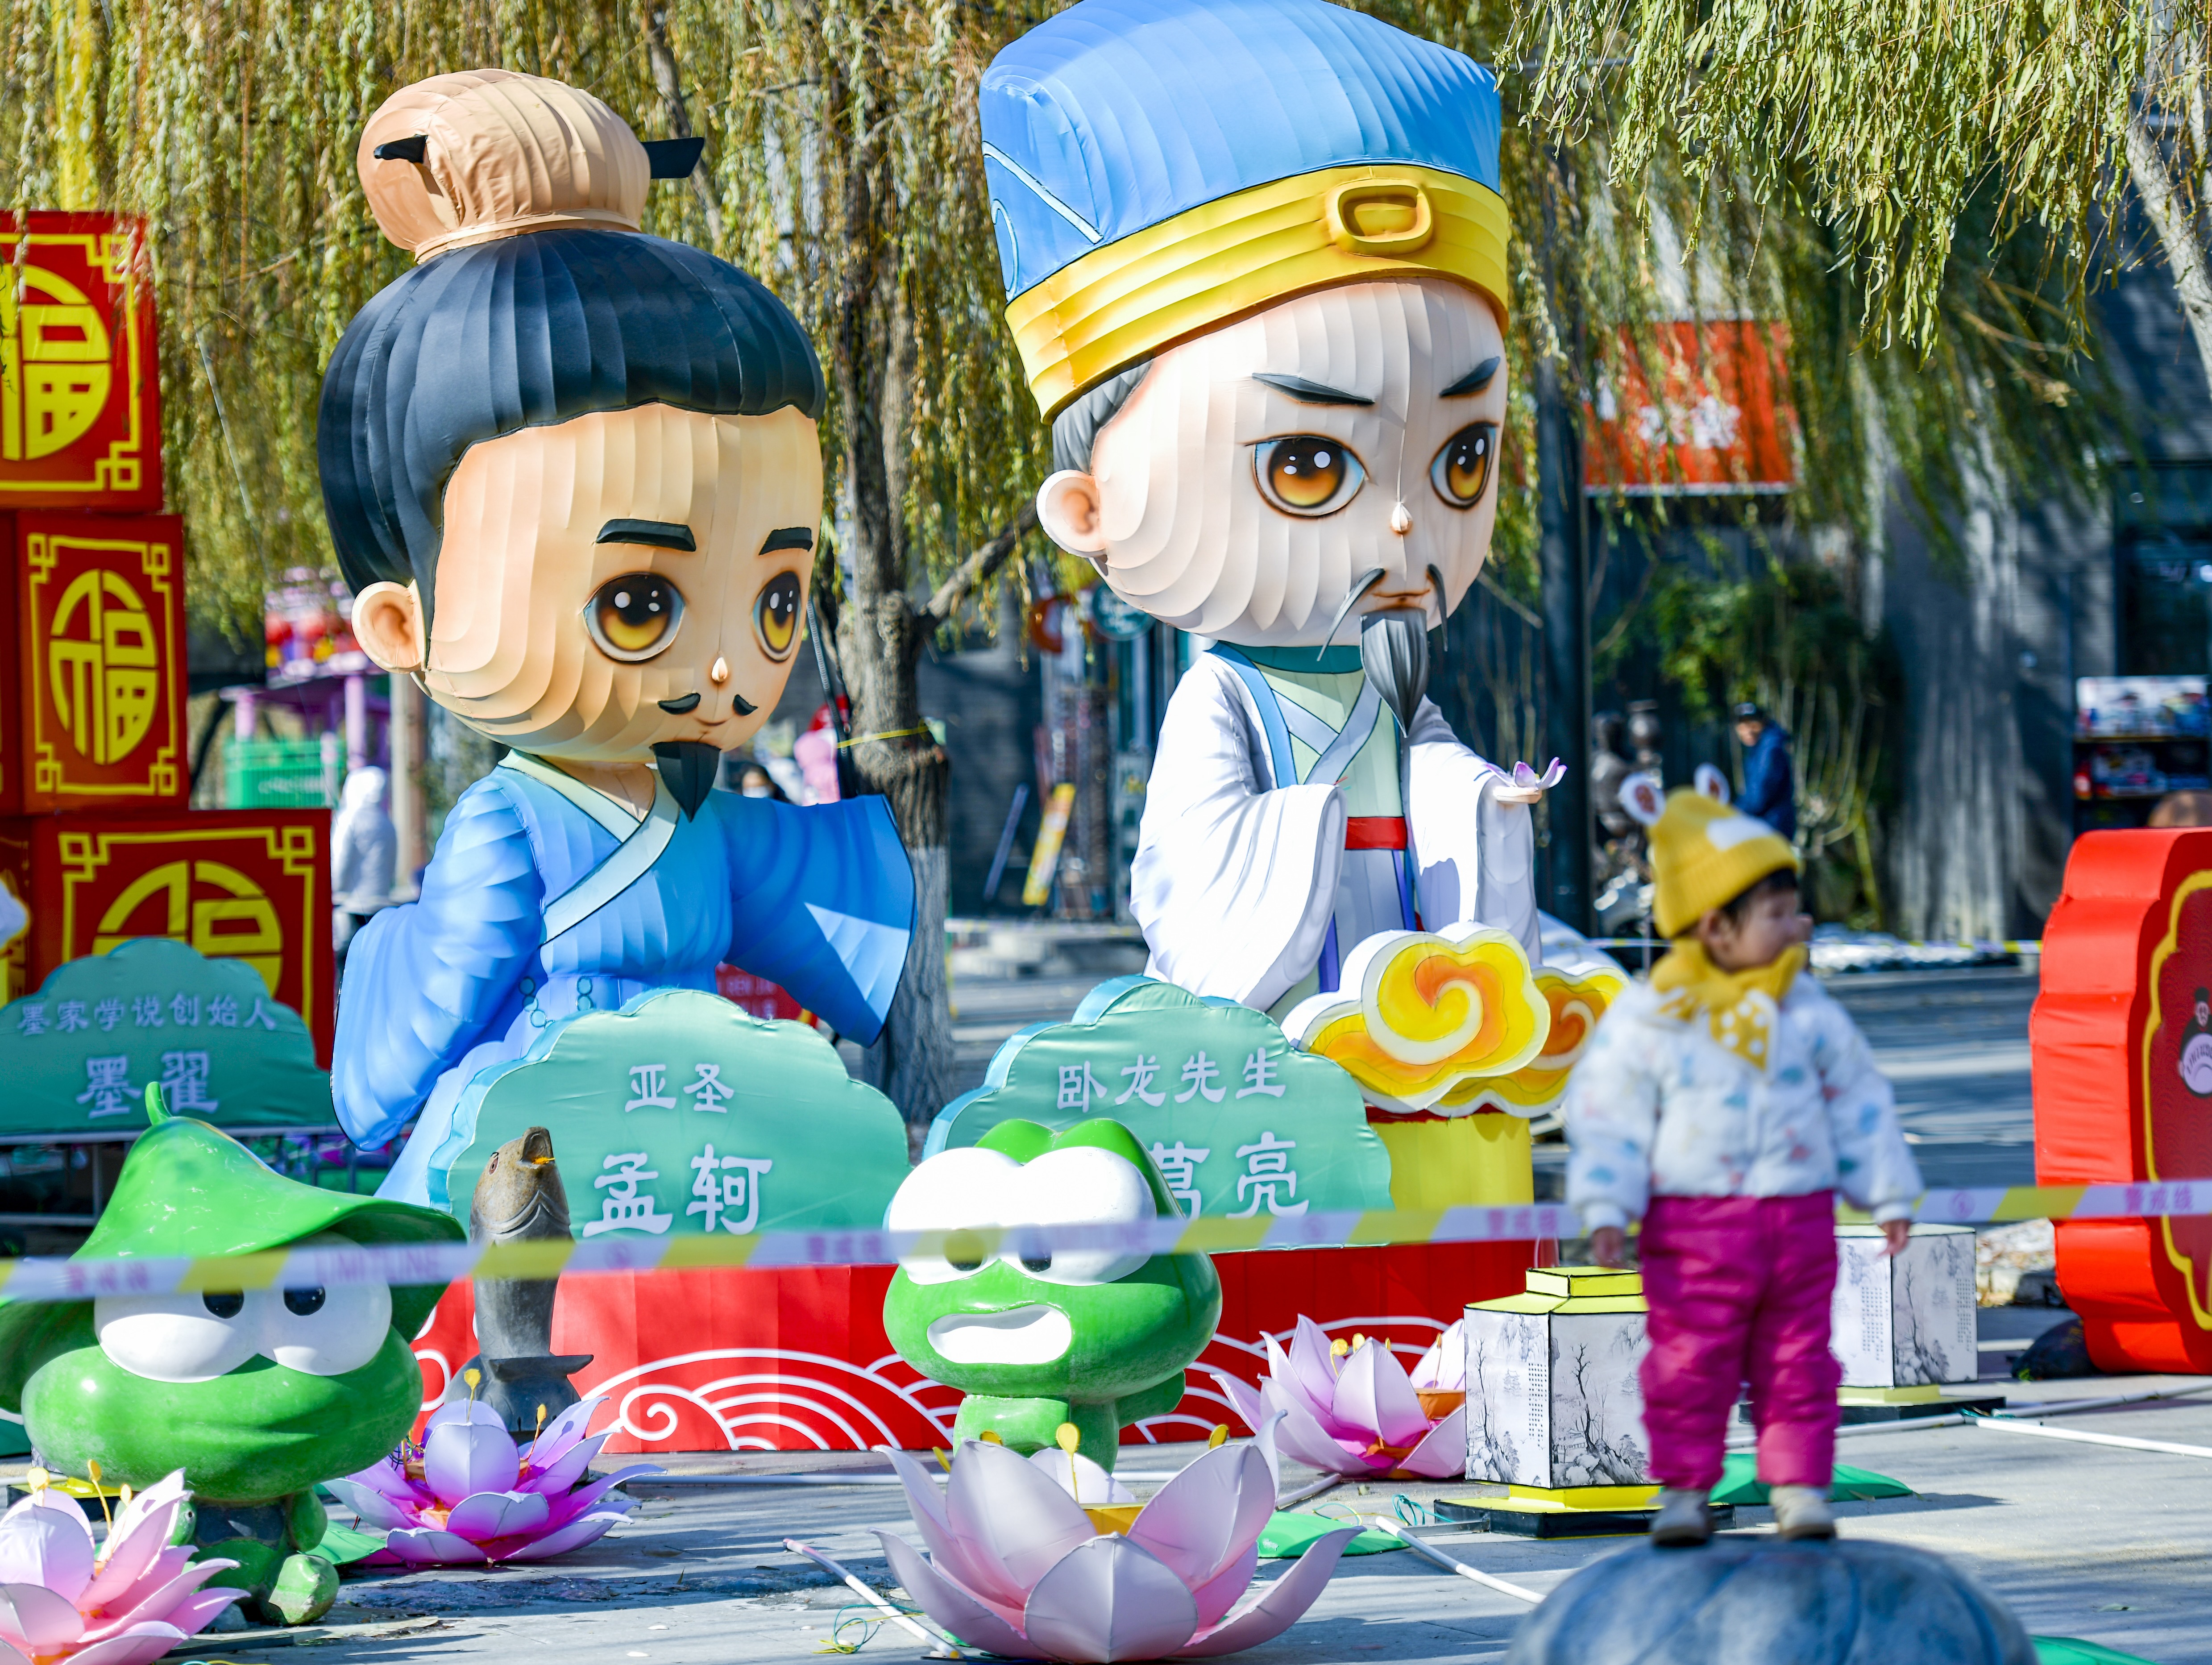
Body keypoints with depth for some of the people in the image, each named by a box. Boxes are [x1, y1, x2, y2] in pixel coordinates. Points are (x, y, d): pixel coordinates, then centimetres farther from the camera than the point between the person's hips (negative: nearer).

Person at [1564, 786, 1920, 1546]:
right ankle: (1684, 1489, 10)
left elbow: (1858, 1101, 14)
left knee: (1797, 1363, 6)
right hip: (1693, 1226, -3)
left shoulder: (1809, 1011, 5)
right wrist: (1606, 1210, -11)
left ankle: (1800, 1486, 15)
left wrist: (1888, 1196, 14)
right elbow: (1608, 1113, -4)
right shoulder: (1647, 1017, -5)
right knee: (1691, 1362, -1)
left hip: (1798, 1218, 3)